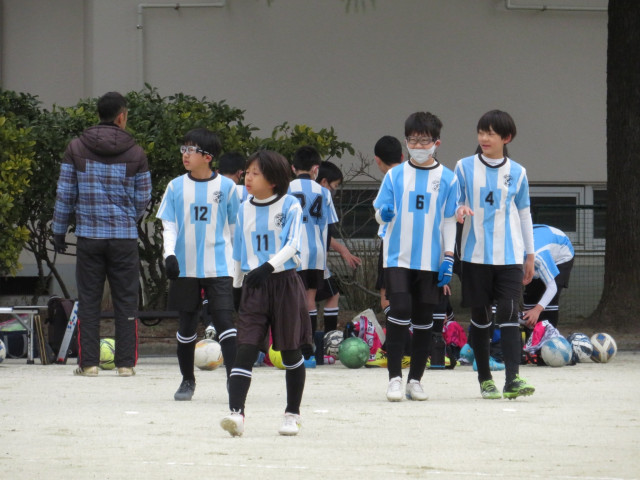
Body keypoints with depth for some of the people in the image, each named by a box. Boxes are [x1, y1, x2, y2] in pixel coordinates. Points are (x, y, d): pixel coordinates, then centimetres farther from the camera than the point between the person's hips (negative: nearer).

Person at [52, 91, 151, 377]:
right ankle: (126, 362, 4)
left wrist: (59, 232, 12)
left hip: (88, 236, 1)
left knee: (88, 300, 6)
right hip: (125, 237, -1)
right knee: (126, 301, 5)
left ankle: (89, 362, 3)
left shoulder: (76, 149, 1)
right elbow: (143, 200, 5)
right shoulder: (135, 153, -1)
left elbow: (65, 195, 2)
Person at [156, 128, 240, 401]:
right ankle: (187, 380, 23)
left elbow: (235, 227, 10)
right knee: (187, 326, 9)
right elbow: (168, 225, 4)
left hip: (219, 268, -2)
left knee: (225, 322, -12)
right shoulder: (176, 187, 4)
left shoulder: (226, 187, 2)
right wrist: (169, 253, -12)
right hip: (185, 267, 2)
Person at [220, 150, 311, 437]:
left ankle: (293, 414, 19)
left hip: (284, 282, -3)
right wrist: (237, 287, 18)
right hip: (253, 285, 3)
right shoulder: (245, 209, 11)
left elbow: (292, 245, -15)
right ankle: (236, 412, -21)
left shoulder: (290, 206, -4)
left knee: (290, 351, 6)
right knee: (246, 348, -10)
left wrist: (269, 267, -28)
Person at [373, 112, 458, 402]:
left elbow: (449, 221, 6)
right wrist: (384, 214, -18)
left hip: (430, 260, 1)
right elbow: (380, 212, 6)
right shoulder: (395, 176, 5)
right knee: (399, 311, -14)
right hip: (398, 257, -1)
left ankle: (415, 380, 14)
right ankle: (395, 377, -8)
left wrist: (448, 258, -1)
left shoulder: (447, 179, 4)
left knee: (423, 319, 5)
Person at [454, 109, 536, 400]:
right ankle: (485, 378, 14)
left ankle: (513, 379, -17)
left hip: (509, 256, 0)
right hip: (475, 254, 0)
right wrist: (459, 211, -18)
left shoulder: (517, 173, 7)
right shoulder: (465, 167, 4)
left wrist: (530, 256, 13)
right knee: (480, 316, 5)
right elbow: (454, 204, 7)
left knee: (509, 313, -10)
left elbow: (524, 215, 13)